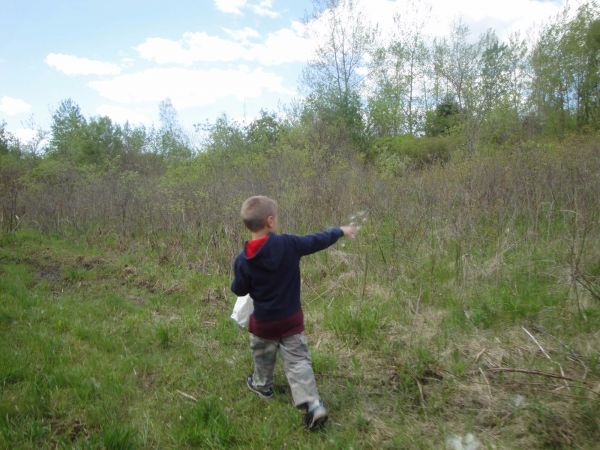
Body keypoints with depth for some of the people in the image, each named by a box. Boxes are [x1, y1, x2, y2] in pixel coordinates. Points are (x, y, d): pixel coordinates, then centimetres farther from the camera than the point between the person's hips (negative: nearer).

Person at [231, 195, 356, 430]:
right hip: (292, 319, 0)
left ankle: (262, 385, 49)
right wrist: (341, 231, 10)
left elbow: (239, 290, -7)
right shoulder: (288, 243, -19)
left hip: (263, 322, 0)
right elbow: (317, 241, -6)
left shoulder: (243, 260, -18)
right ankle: (313, 405, 1)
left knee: (263, 357, 26)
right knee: (298, 361, 7)